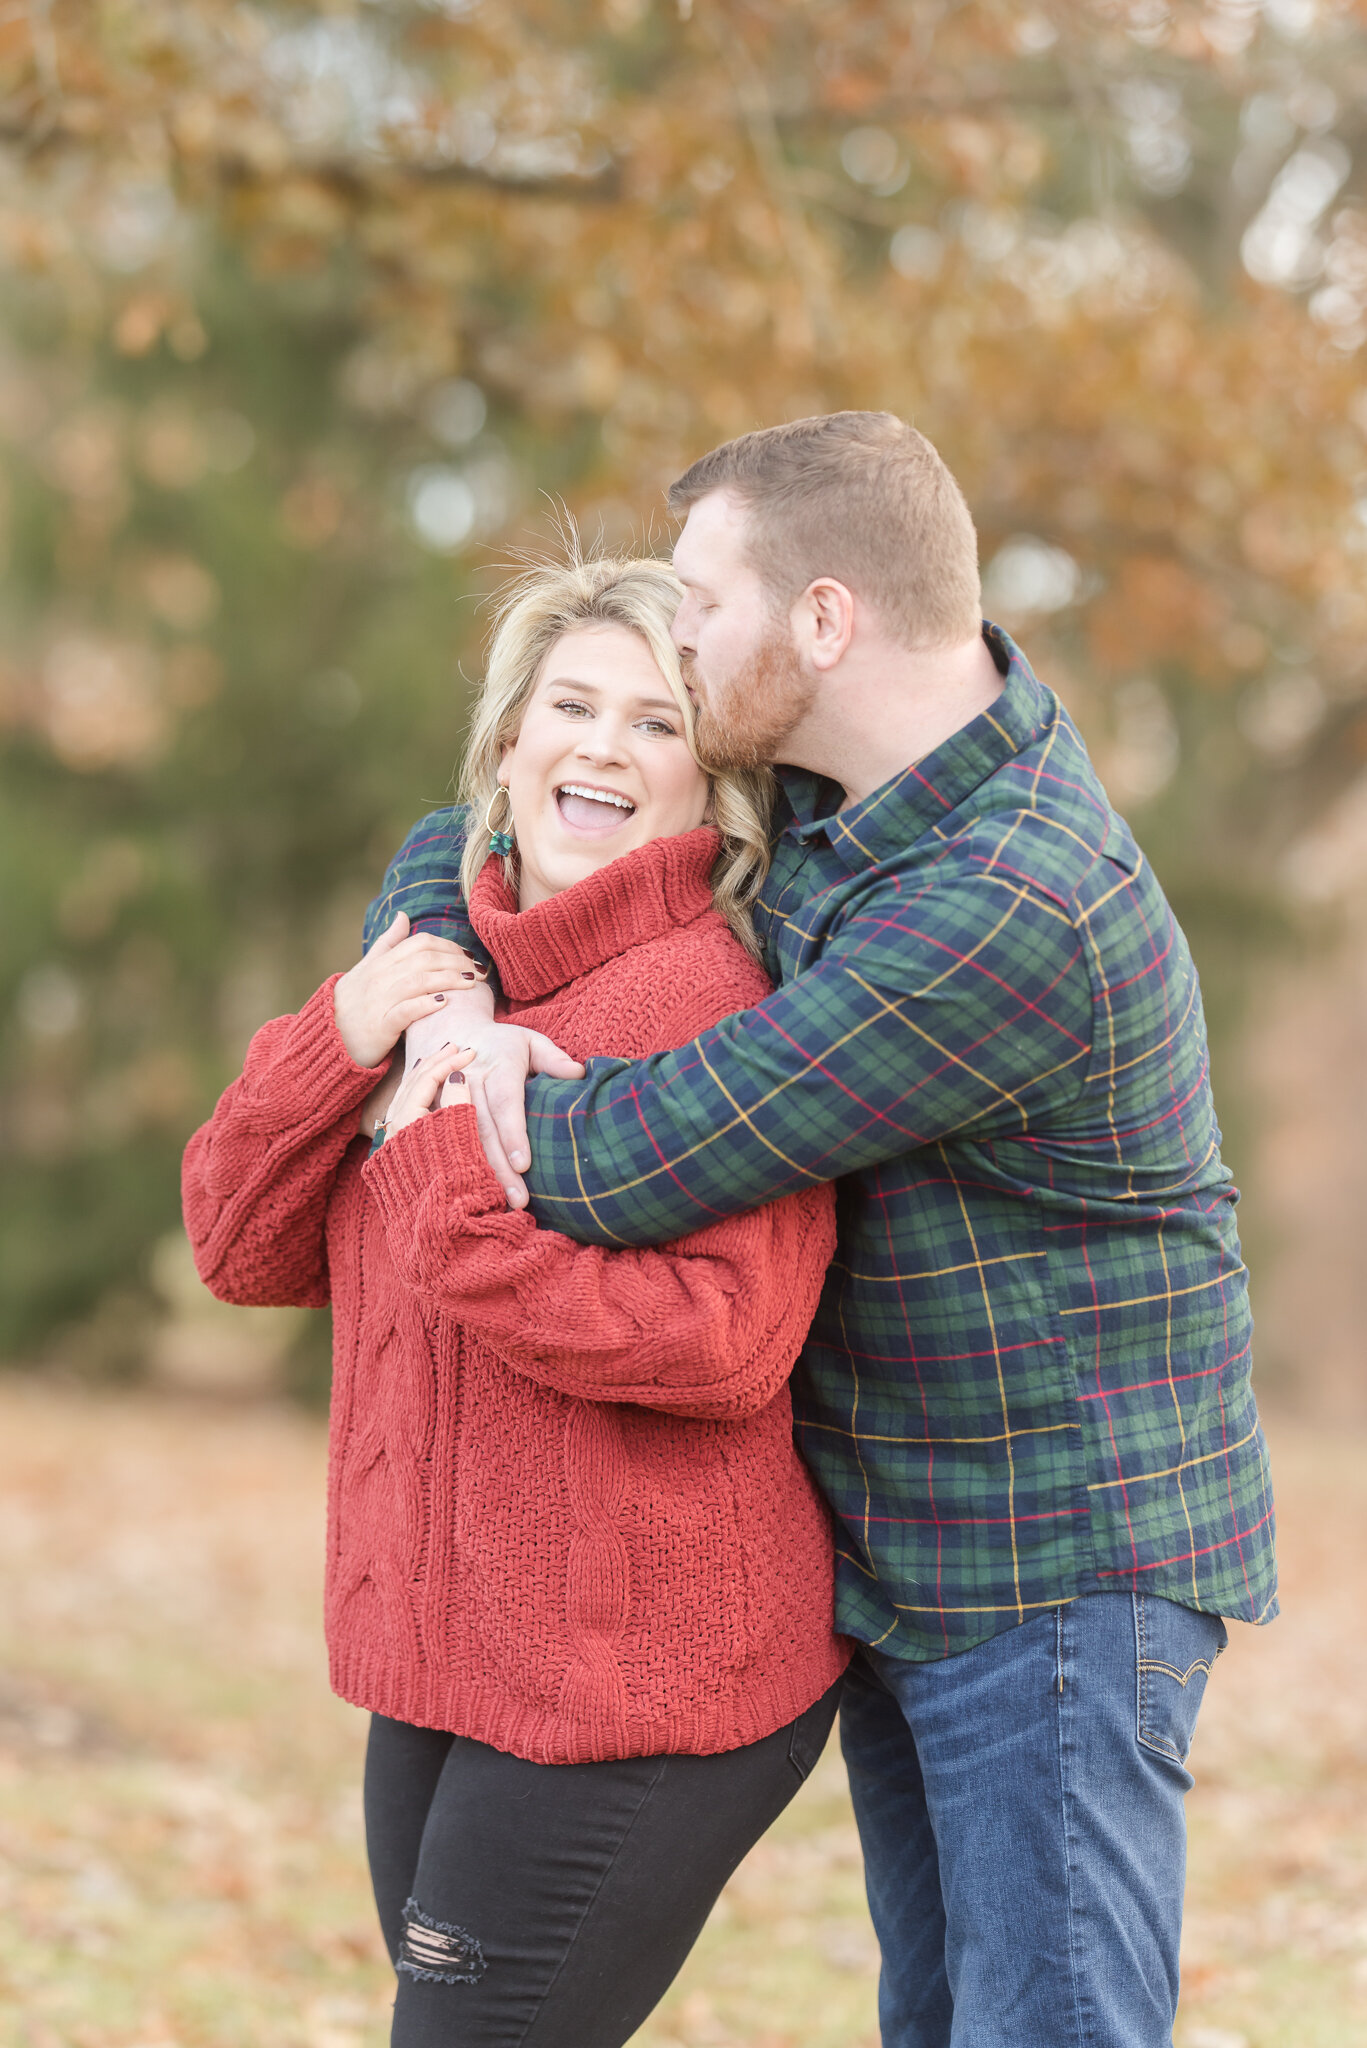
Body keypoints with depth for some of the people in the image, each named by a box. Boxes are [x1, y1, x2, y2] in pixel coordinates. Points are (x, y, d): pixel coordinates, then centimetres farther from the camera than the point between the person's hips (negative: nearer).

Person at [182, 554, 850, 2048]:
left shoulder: (717, 1000, -15)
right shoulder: (444, 983, 9)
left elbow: (726, 1343, -25)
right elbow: (245, 1249, 5)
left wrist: (472, 1198, -29)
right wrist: (338, 1042, -10)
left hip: (632, 1696, -8)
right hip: (442, 1664, 8)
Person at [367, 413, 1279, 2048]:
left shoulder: (1005, 914, -29)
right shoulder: (836, 767, 2)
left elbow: (625, 1170, -28)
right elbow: (482, 839, 13)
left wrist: (443, 1054, -7)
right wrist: (441, 980, -10)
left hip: (1062, 1566, -9)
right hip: (899, 1549, 9)